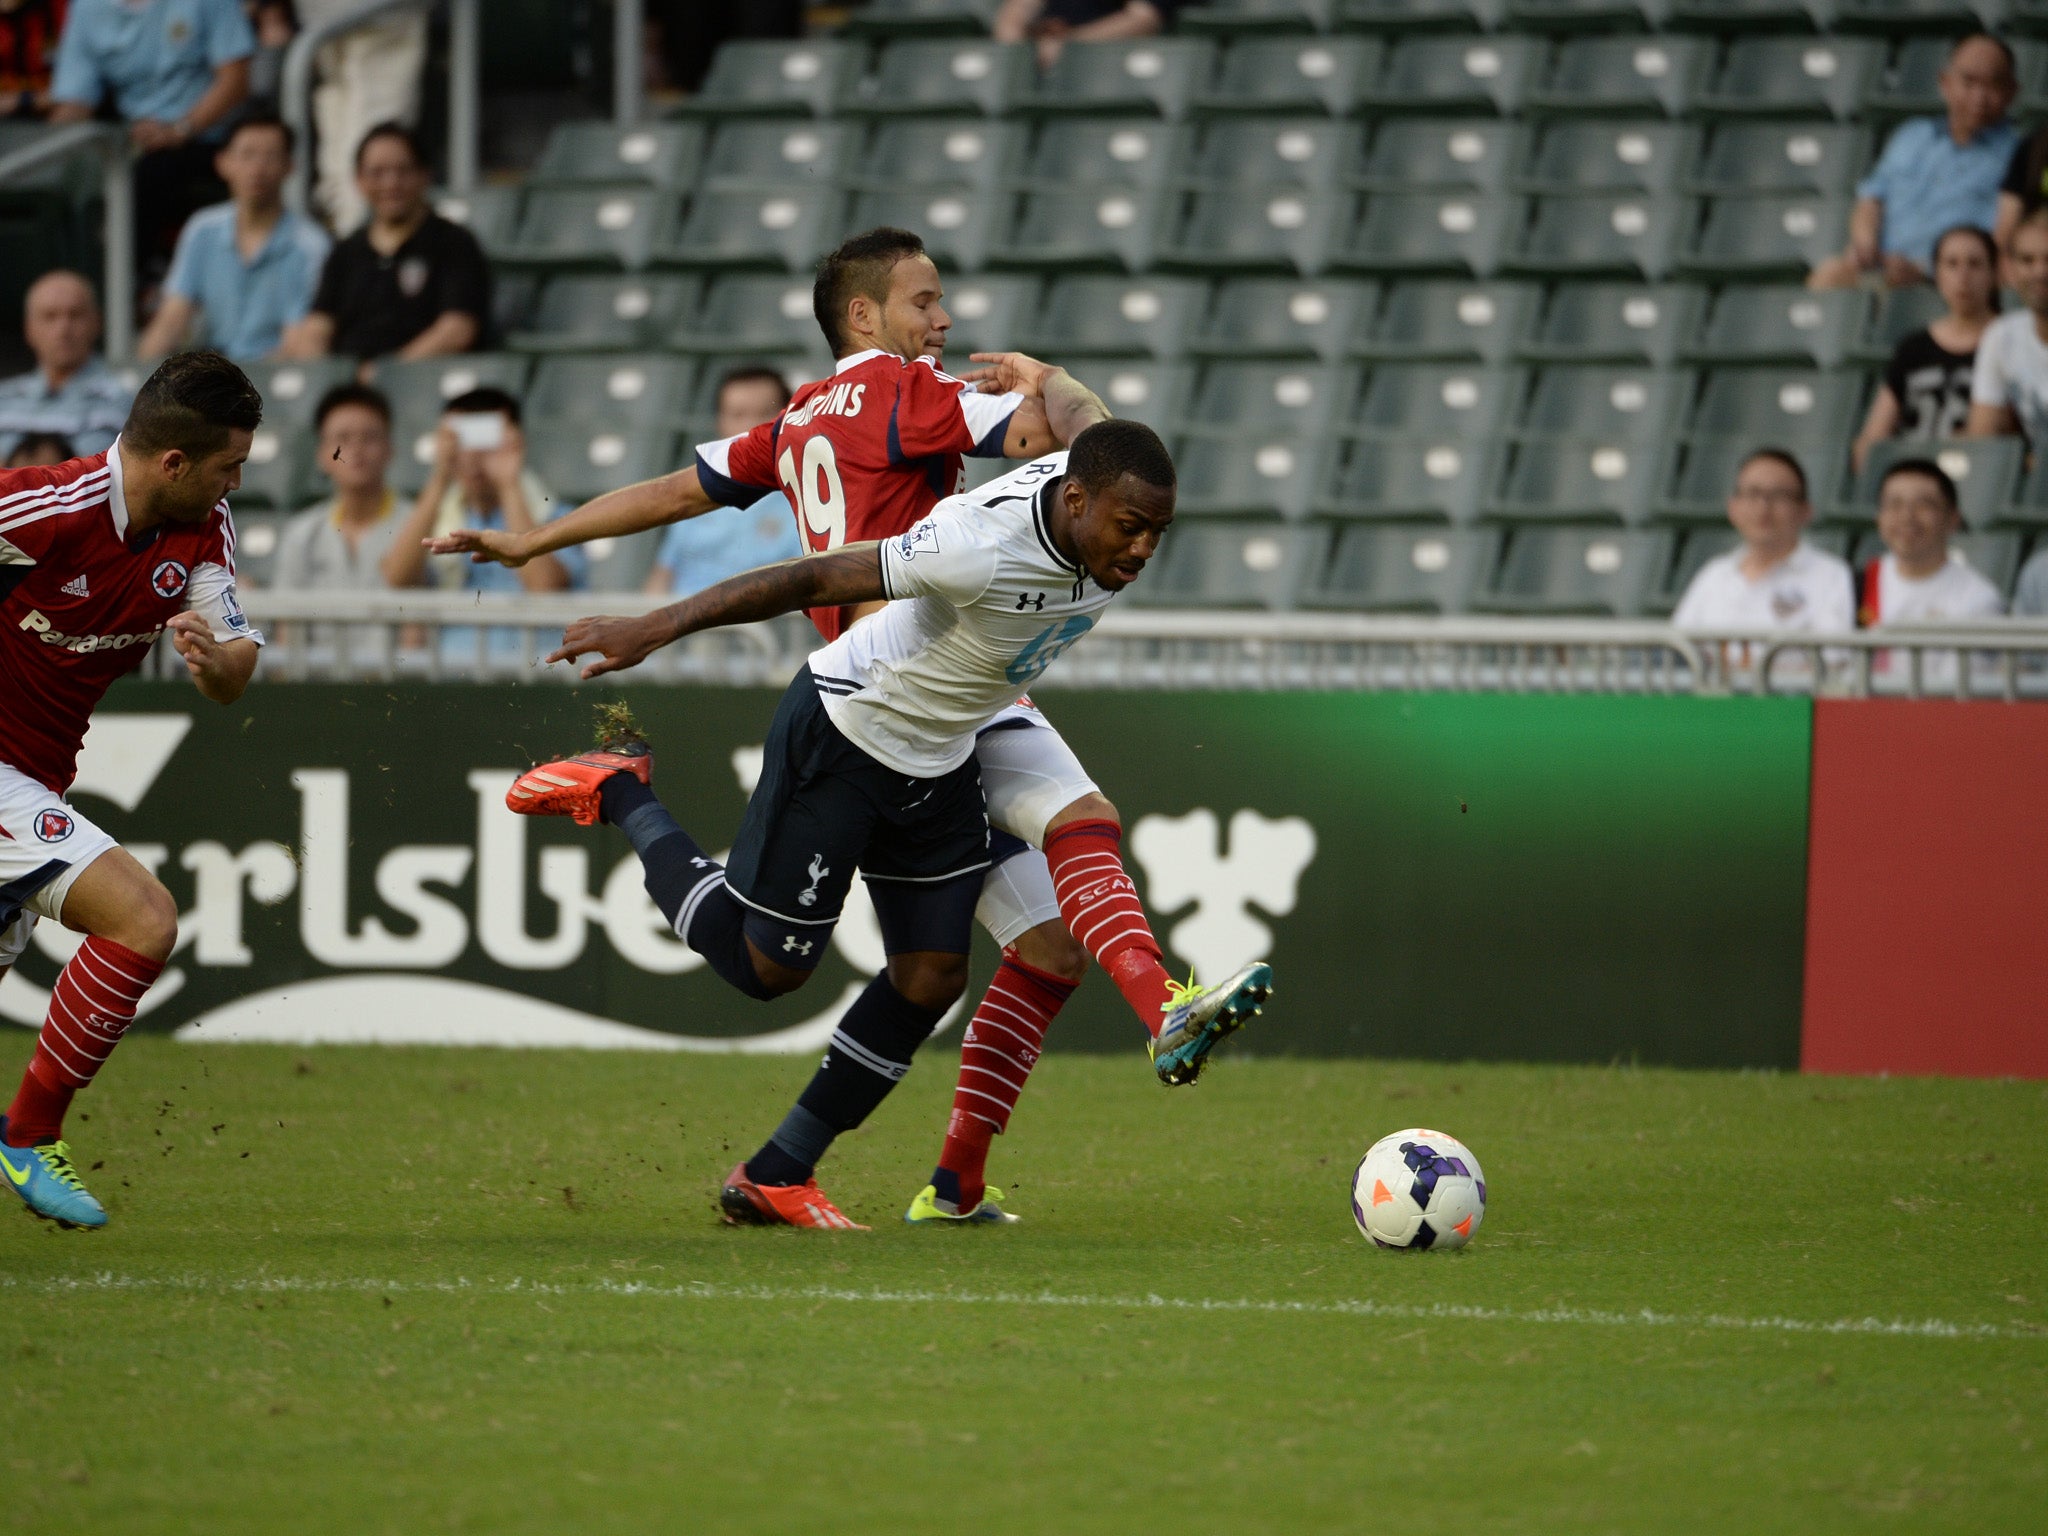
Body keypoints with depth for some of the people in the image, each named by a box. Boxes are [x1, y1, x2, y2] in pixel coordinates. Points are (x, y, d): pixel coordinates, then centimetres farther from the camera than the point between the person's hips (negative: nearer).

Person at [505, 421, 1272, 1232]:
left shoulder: (1092, 490, -14)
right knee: (764, 965, 4)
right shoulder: (984, 547, -38)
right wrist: (652, 629, -31)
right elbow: (816, 579, -33)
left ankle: (775, 1179, 17)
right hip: (839, 738, -8)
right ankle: (621, 795, 24)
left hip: (939, 761, 8)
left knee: (930, 977, 6)